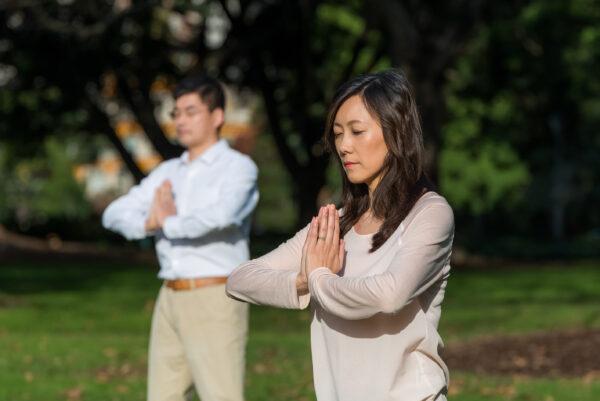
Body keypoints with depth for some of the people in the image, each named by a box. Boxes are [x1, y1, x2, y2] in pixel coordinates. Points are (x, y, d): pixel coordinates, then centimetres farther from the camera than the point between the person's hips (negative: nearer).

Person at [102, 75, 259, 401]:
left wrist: (169, 224, -11)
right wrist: (150, 223, -13)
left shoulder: (238, 168, -7)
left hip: (215, 303, -7)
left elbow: (222, 216, -28)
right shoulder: (168, 173, 16)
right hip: (171, 302, 7)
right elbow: (115, 214, 8)